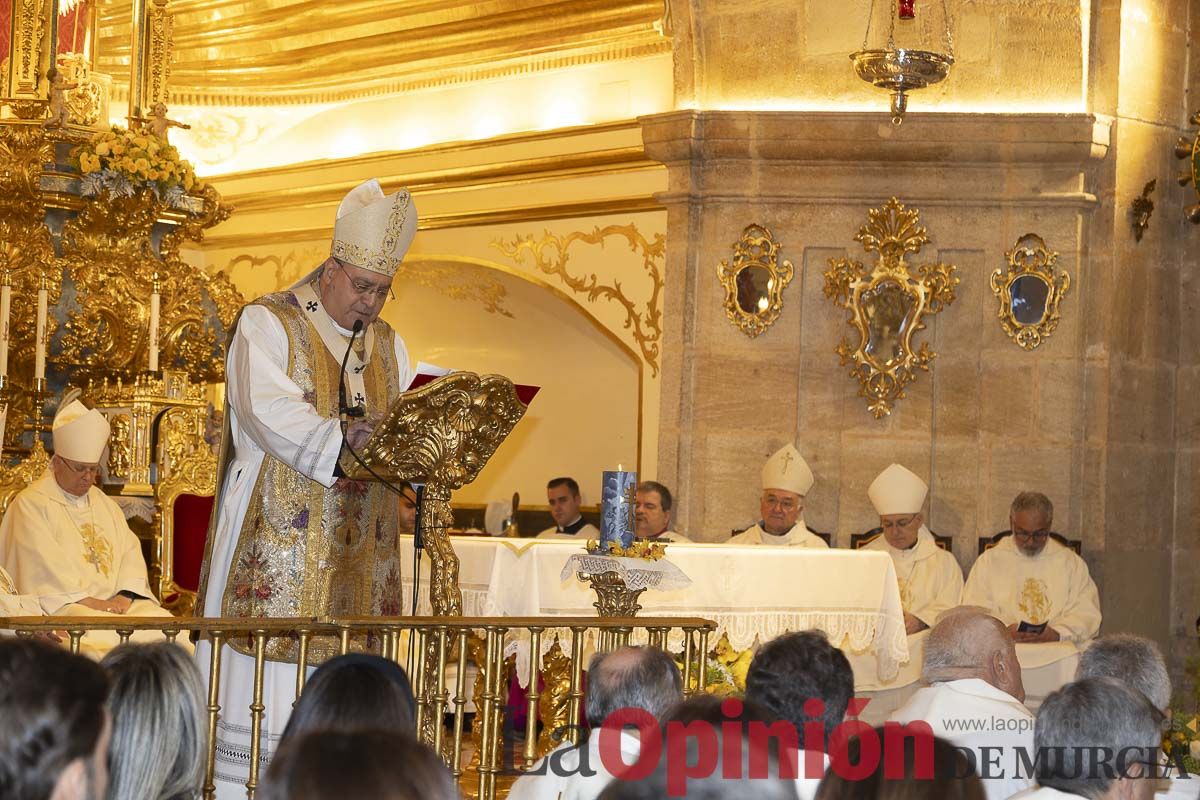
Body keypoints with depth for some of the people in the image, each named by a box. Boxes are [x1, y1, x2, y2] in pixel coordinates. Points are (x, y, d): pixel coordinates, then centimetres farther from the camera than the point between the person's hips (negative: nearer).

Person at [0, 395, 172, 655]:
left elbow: (130, 552, 12)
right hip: (59, 606, -6)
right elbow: (45, 563, -9)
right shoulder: (31, 503, 1)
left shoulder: (106, 505, 22)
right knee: (99, 633, -36)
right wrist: (86, 601, -17)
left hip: (114, 604, 6)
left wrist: (124, 596, -8)